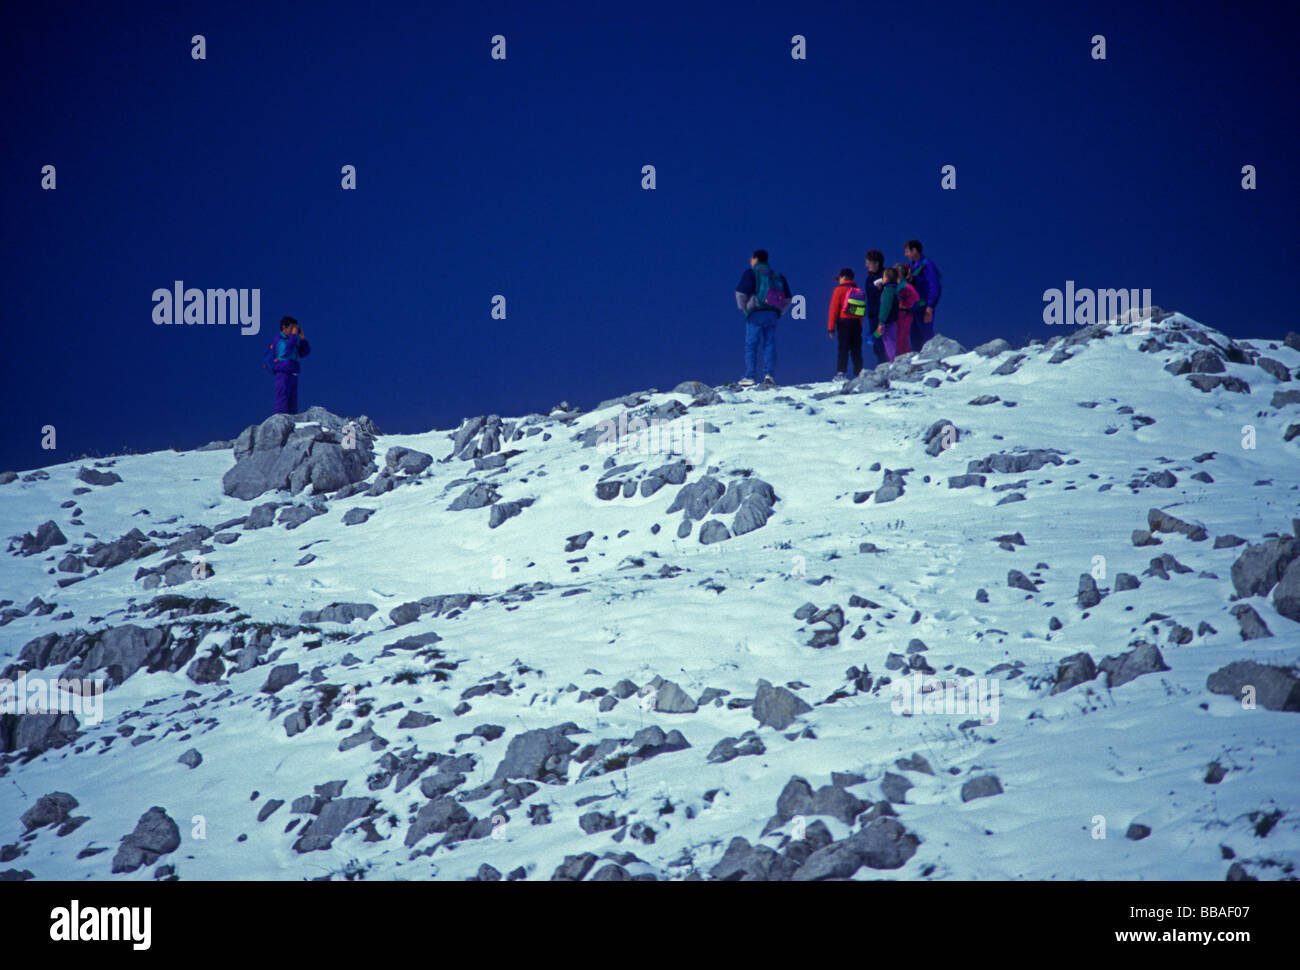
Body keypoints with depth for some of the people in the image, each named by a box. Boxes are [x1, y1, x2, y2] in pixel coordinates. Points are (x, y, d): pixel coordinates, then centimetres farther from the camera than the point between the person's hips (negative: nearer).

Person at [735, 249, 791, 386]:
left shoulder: (751, 273, 2)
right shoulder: (777, 275, 17)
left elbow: (741, 293, -8)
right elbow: (787, 299, 15)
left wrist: (744, 309, 6)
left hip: (755, 313, -4)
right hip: (773, 315, 4)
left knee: (751, 345, -3)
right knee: (769, 344, 5)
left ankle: (749, 376, -8)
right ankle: (768, 373, -9)